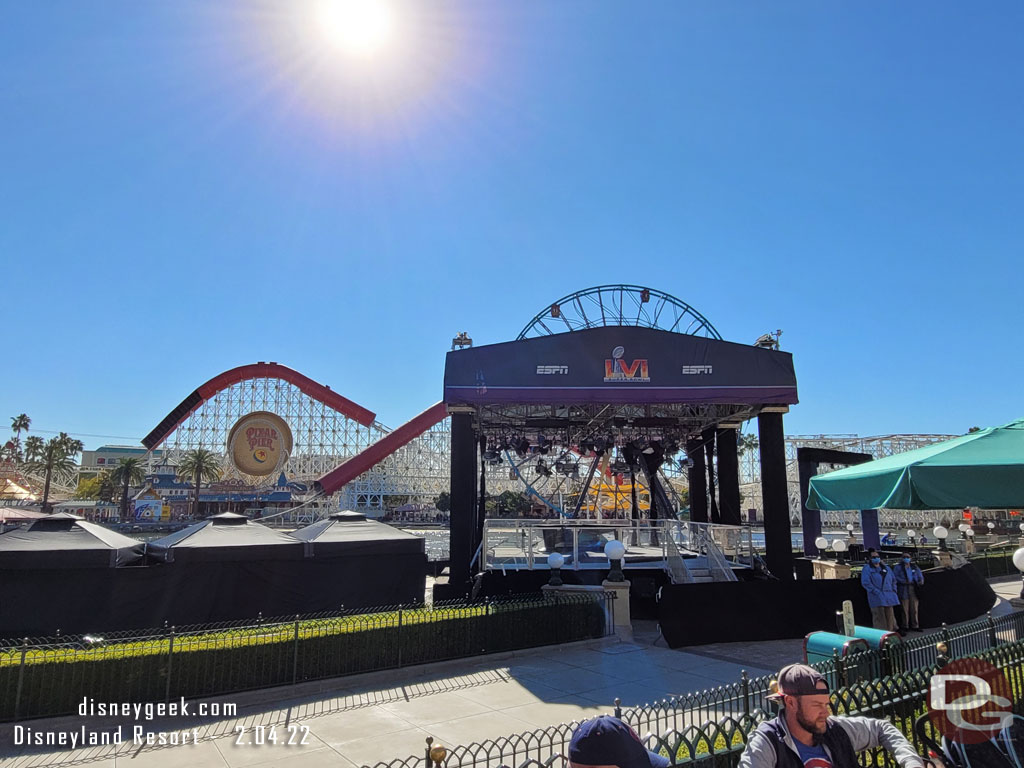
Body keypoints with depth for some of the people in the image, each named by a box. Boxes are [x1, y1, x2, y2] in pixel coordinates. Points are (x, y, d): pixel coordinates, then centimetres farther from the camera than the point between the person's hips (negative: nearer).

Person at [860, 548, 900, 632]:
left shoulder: (885, 568, 18)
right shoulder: (867, 568, -2)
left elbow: (893, 580, 25)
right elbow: (865, 582, -12)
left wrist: (894, 590, 10)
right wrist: (876, 592, -17)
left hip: (889, 596, 6)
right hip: (877, 597, -6)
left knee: (890, 616, 10)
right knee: (879, 617, -6)